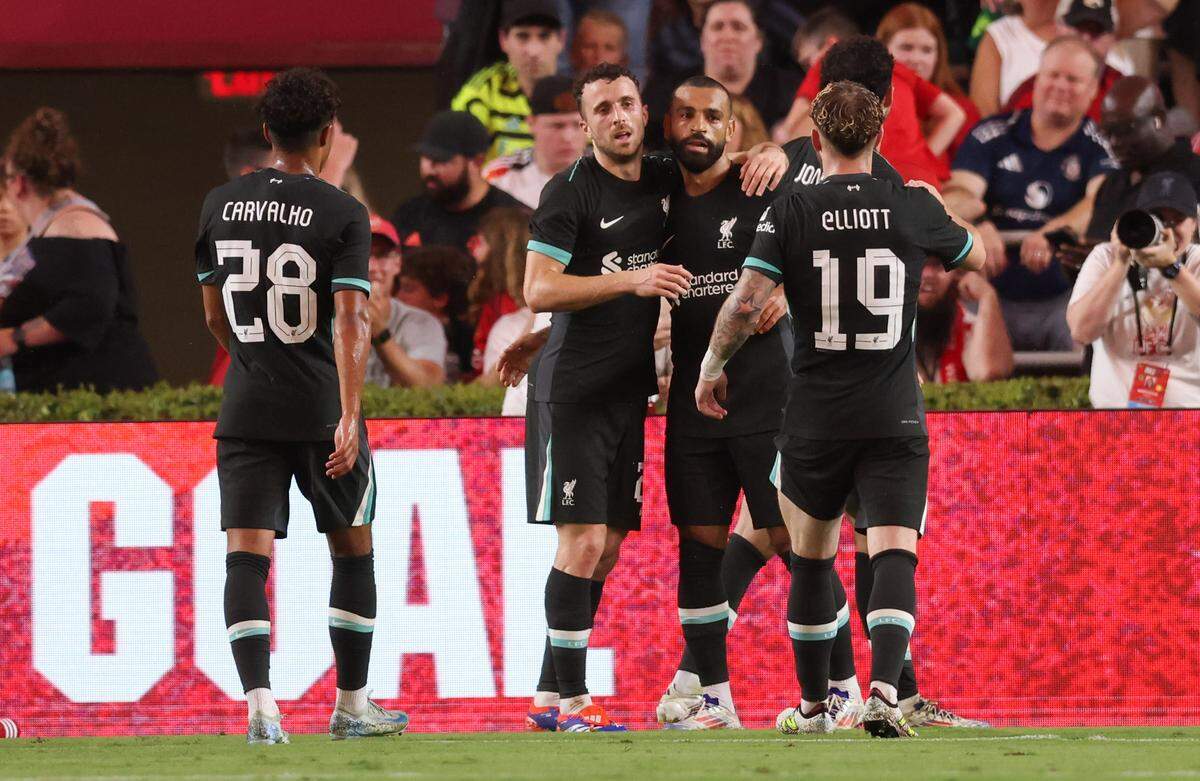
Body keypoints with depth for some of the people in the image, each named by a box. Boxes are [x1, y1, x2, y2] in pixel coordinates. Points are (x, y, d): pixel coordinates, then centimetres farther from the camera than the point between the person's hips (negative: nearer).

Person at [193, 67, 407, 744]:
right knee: (353, 552, 14)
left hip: (246, 409, 3)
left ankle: (260, 705, -19)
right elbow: (350, 320, -17)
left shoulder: (221, 206, 6)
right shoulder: (343, 214, -8)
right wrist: (350, 416, -21)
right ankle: (352, 707, 21)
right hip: (322, 409, -3)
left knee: (247, 556, -3)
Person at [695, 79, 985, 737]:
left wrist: (711, 367, 5)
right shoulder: (912, 208, 0)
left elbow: (746, 301, -12)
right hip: (895, 420, 0)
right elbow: (976, 258, 19)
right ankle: (882, 692, -28)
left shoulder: (789, 214, -5)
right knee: (894, 557, -7)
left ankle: (812, 706, 26)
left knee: (811, 559, 17)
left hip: (814, 417, 0)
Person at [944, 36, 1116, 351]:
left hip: (1064, 298, -1)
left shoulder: (1100, 146, 3)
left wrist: (1053, 234, -37)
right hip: (994, 294, 1)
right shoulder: (993, 134, 8)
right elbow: (958, 195, -5)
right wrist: (977, 227, -31)